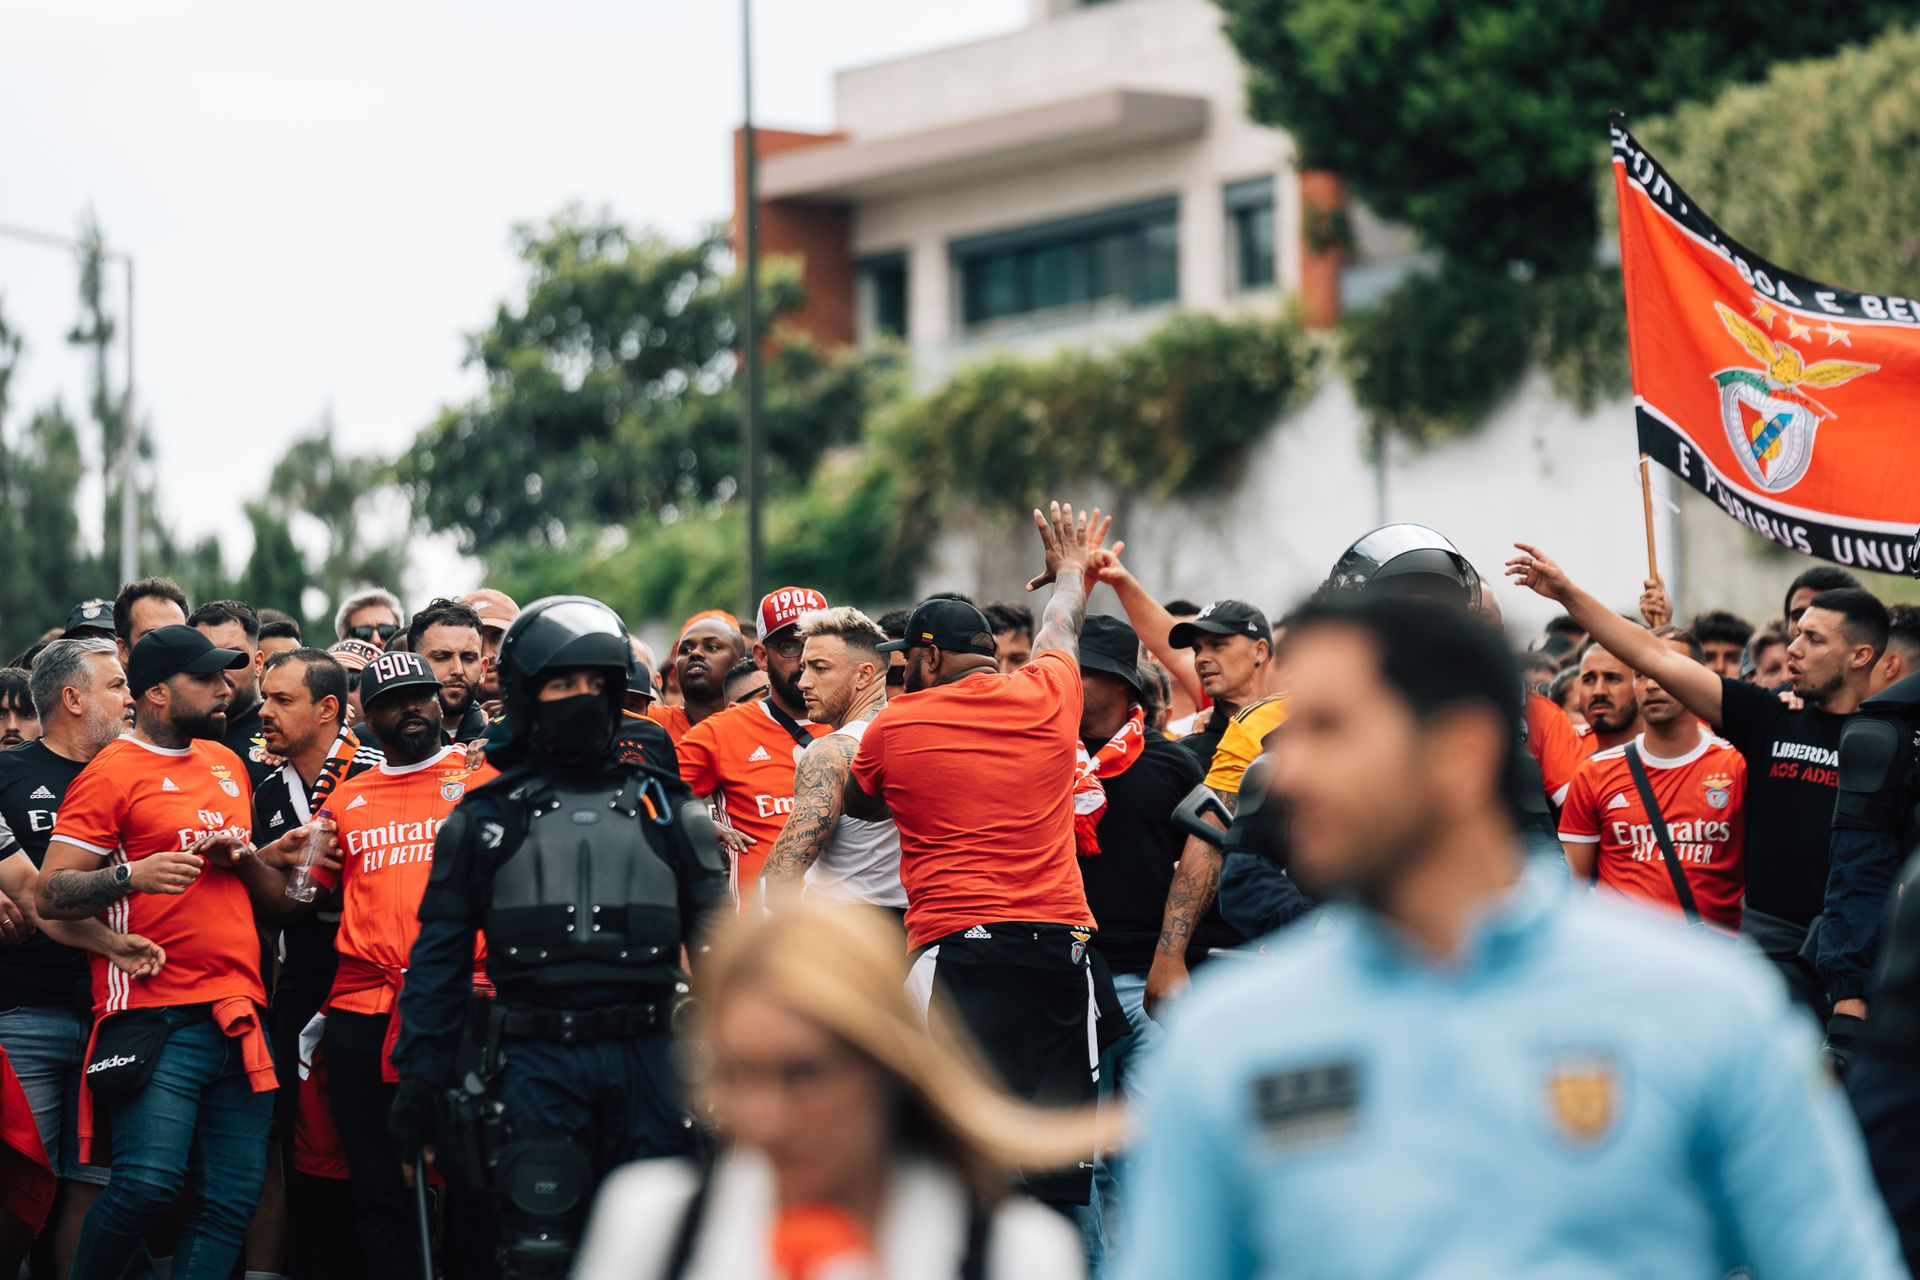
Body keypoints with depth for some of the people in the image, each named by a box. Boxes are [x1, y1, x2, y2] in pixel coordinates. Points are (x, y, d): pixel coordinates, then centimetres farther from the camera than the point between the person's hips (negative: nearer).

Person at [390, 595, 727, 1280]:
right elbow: (439, 960, 10)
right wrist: (419, 1082, 3)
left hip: (645, 1061, 1)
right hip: (536, 1063, -1)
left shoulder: (662, 808, 12)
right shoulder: (485, 819, 9)